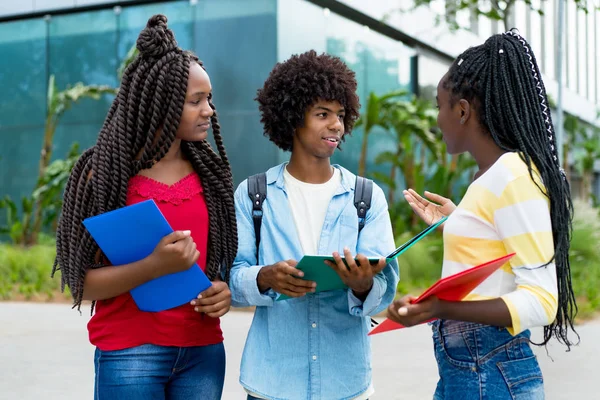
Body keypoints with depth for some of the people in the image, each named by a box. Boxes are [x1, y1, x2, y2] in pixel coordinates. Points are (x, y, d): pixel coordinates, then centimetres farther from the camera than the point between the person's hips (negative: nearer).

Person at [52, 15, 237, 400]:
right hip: (131, 353, -4)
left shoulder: (209, 172, 6)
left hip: (204, 350, 4)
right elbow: (82, 282, -10)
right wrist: (154, 266, -25)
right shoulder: (104, 173, -7)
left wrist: (225, 291, -6)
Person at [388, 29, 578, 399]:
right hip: (461, 366, 9)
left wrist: (441, 309, -32)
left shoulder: (512, 175, -17)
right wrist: (455, 223, 26)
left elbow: (540, 301, -21)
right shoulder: (491, 177, 9)